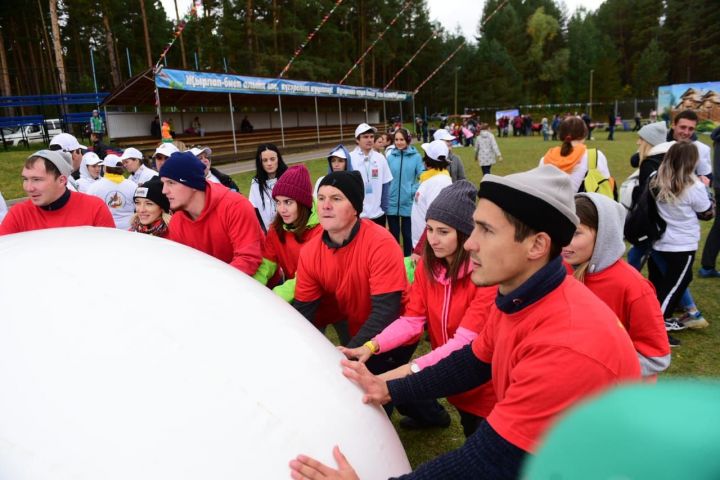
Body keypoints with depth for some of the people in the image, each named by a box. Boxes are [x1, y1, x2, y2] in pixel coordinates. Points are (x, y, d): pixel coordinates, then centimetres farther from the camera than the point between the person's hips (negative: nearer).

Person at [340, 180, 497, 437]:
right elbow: (412, 320, -11)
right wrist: (372, 346, -26)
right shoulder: (427, 266, -7)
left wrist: (410, 370, -40)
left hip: (482, 382, -4)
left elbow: (466, 341, -31)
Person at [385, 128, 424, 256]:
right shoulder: (390, 157, 2)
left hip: (408, 202, -2)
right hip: (392, 202, 2)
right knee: (394, 234, 12)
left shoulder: (416, 157, -5)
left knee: (407, 233, 10)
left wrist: (415, 191, -17)